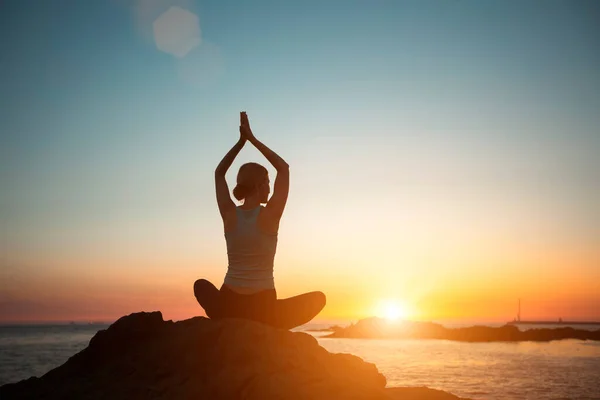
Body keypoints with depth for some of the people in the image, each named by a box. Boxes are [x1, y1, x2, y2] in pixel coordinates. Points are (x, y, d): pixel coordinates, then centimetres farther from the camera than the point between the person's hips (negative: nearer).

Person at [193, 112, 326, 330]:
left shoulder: (229, 215, -2)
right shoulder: (270, 215, -9)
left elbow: (219, 173, 15)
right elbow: (284, 168, 4)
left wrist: (241, 140, 12)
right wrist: (252, 138, 6)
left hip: (228, 307, 3)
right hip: (263, 310, -3)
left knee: (201, 285, 36)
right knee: (318, 298, 19)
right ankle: (268, 327, 3)